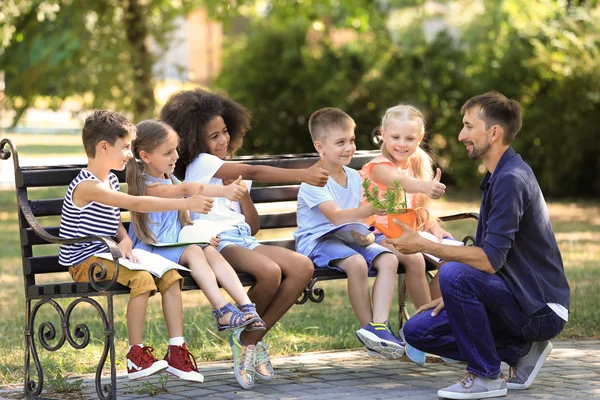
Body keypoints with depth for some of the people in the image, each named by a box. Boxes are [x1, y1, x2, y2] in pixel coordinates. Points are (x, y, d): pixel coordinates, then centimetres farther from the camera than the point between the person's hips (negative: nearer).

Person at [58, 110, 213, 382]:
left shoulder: (112, 181, 14)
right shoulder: (86, 186, -19)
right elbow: (136, 204, -27)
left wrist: (125, 240, -10)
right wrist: (186, 203, -28)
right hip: (86, 261, -9)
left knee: (170, 275, -8)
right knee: (142, 278, -31)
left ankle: (176, 352, -6)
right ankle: (136, 356, -20)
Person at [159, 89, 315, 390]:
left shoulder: (229, 171, 26)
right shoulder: (200, 163, 4)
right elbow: (255, 172, -8)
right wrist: (303, 175, -13)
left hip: (244, 240, 8)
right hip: (216, 243, -8)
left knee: (303, 267, -18)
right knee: (269, 271, -36)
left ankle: (252, 338, -12)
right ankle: (243, 336, -7)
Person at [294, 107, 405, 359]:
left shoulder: (354, 177, 13)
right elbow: (336, 216, -27)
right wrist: (372, 210, -39)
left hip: (349, 238, 8)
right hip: (317, 241, -8)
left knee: (389, 259, -18)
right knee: (356, 262, -35)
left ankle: (379, 324, -26)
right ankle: (369, 329, -23)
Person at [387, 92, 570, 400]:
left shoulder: (512, 179, -20)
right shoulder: (497, 176, 14)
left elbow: (489, 260, -28)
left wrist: (423, 245, -21)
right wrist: (453, 297, 10)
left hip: (542, 309, -10)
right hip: (517, 300, 10)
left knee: (454, 273, -31)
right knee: (418, 331, 5)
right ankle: (521, 350, 9)